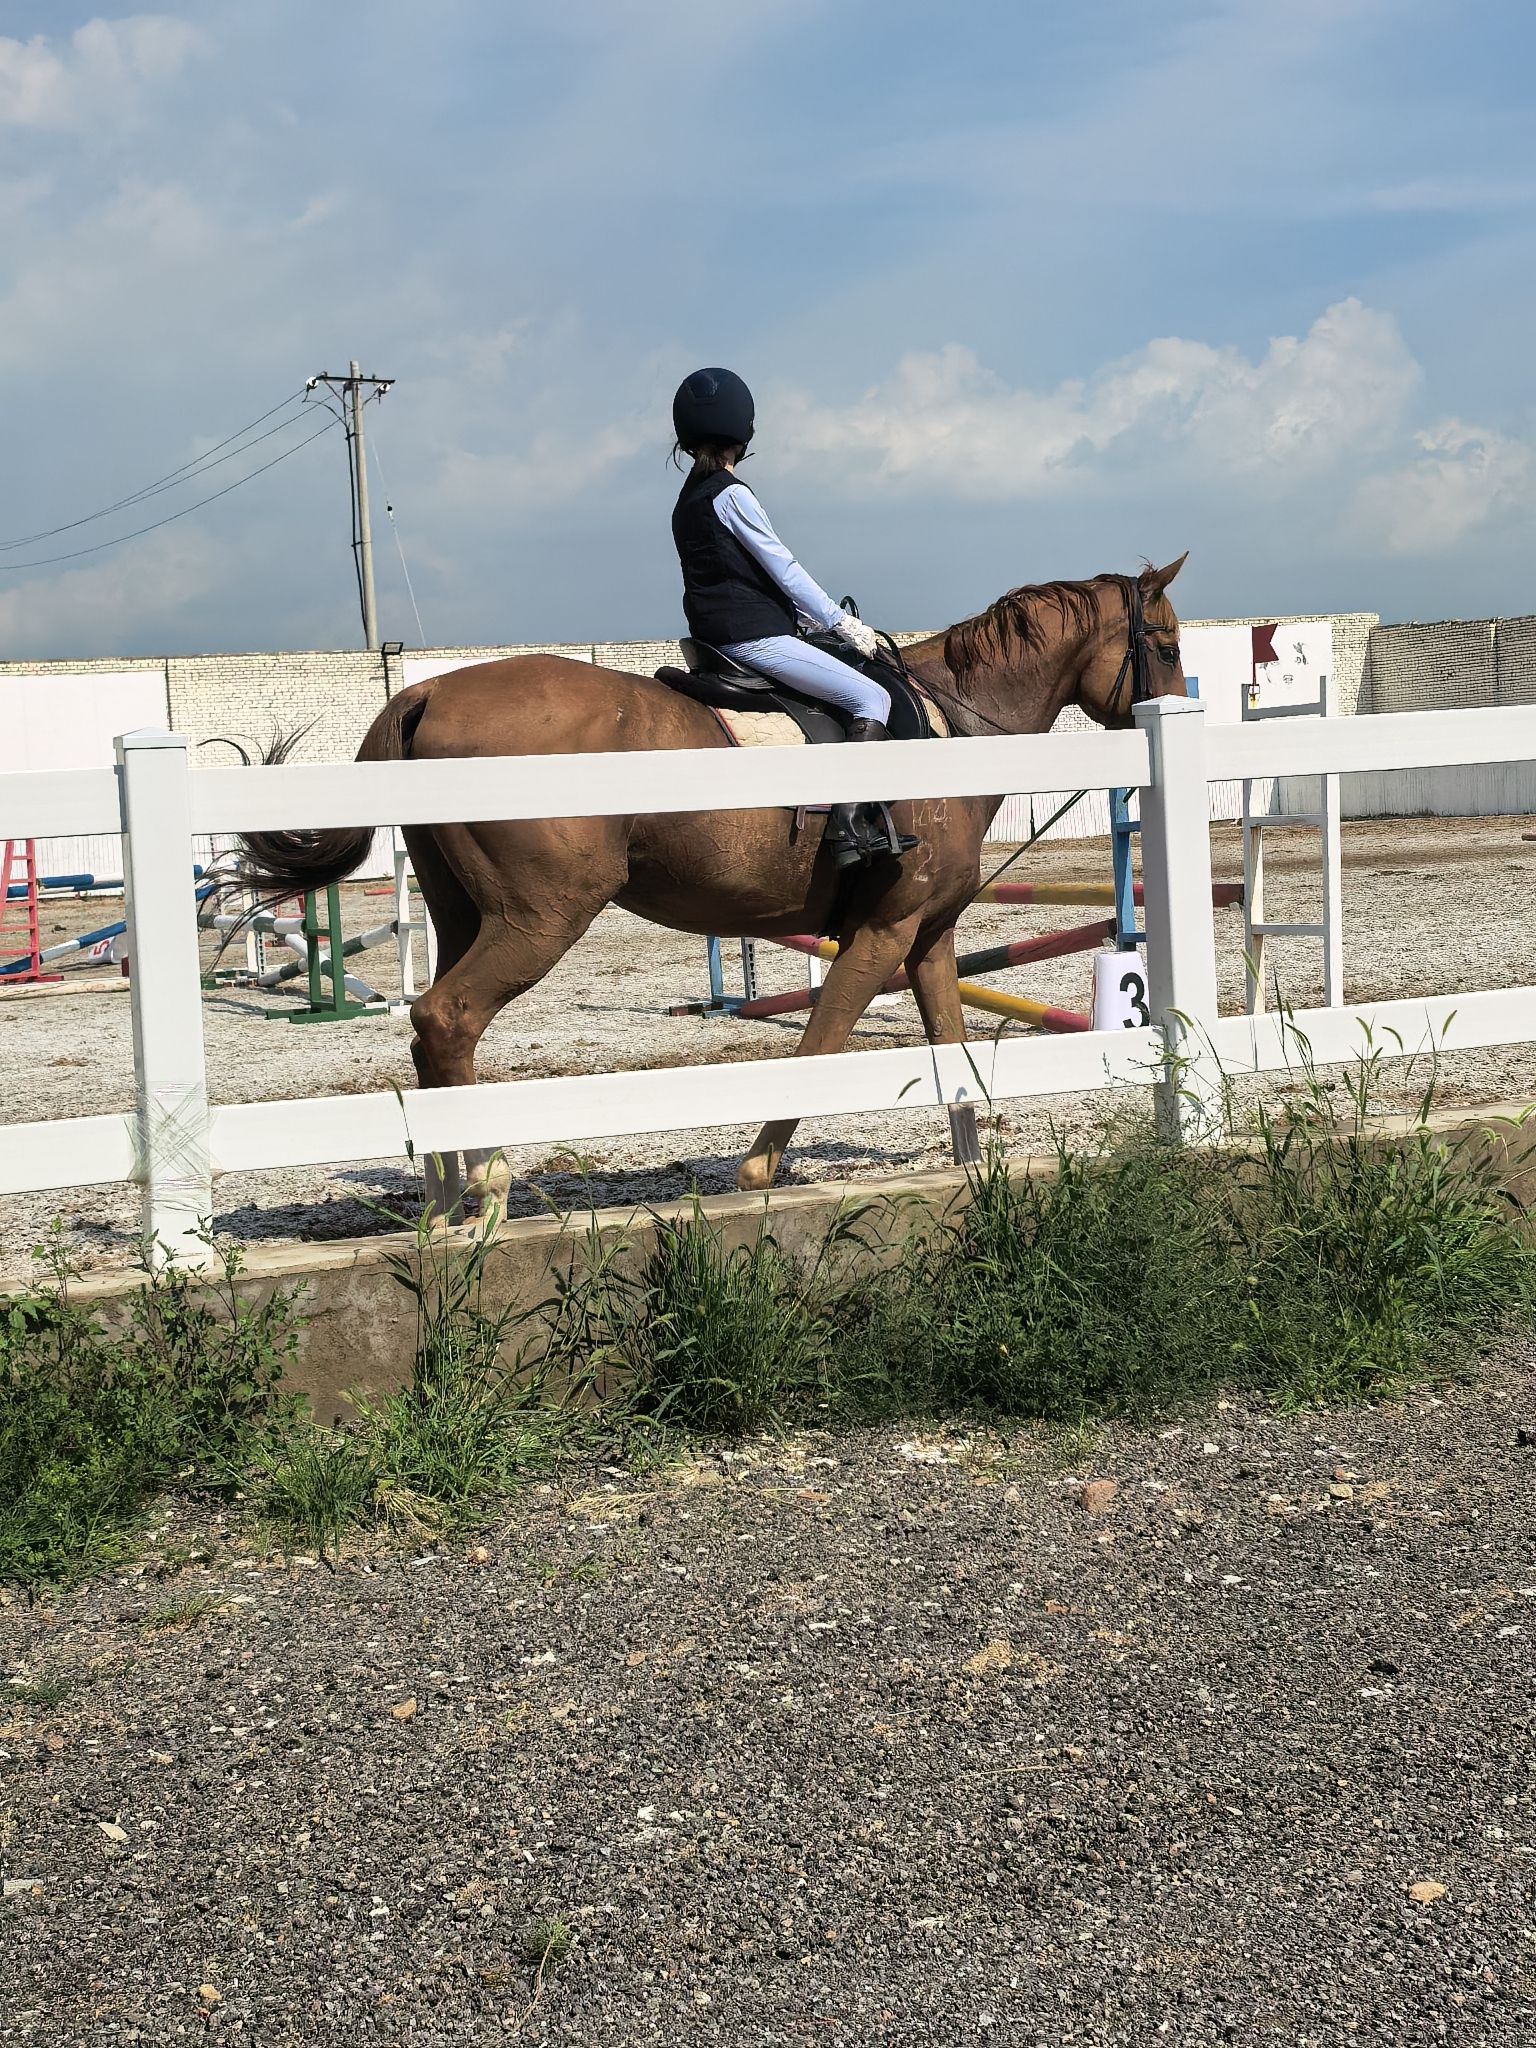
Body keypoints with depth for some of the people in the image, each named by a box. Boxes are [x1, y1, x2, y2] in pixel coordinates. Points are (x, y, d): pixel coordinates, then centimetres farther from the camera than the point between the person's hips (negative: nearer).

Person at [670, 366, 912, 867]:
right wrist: (843, 624, -2)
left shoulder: (689, 499, 17)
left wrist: (818, 618, 18)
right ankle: (851, 821, -23)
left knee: (865, 694, 19)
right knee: (871, 697, -12)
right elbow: (785, 569, -10)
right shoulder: (731, 494, -12)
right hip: (752, 635, -10)